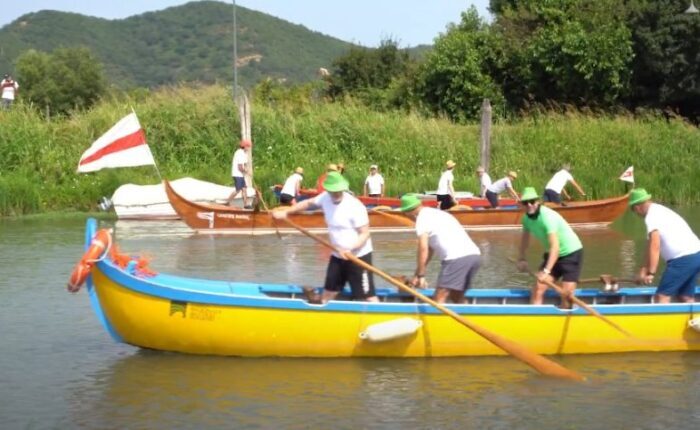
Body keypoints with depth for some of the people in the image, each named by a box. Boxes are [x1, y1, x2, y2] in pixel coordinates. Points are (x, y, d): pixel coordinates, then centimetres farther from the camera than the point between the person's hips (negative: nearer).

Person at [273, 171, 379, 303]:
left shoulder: (355, 206, -22)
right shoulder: (325, 198, -3)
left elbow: (364, 234, -21)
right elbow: (308, 203, 17)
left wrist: (350, 250, -33)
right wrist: (286, 212, 16)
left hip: (359, 255, -6)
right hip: (338, 255, 7)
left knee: (367, 296, -8)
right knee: (328, 293, 15)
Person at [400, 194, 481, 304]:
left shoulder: (422, 218, 2)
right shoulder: (437, 213, 29)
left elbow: (423, 249, -4)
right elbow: (430, 249, 31)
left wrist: (420, 275, 1)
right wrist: (419, 274, 31)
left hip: (456, 258, -9)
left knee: (439, 298, -9)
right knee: (457, 297, 19)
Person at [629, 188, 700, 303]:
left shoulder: (651, 216, -9)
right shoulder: (660, 210, 21)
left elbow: (654, 247, -18)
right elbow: (652, 247, 23)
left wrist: (651, 273, -17)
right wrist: (645, 268, 23)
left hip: (683, 259, -10)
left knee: (662, 296, -7)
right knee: (686, 297, 13)